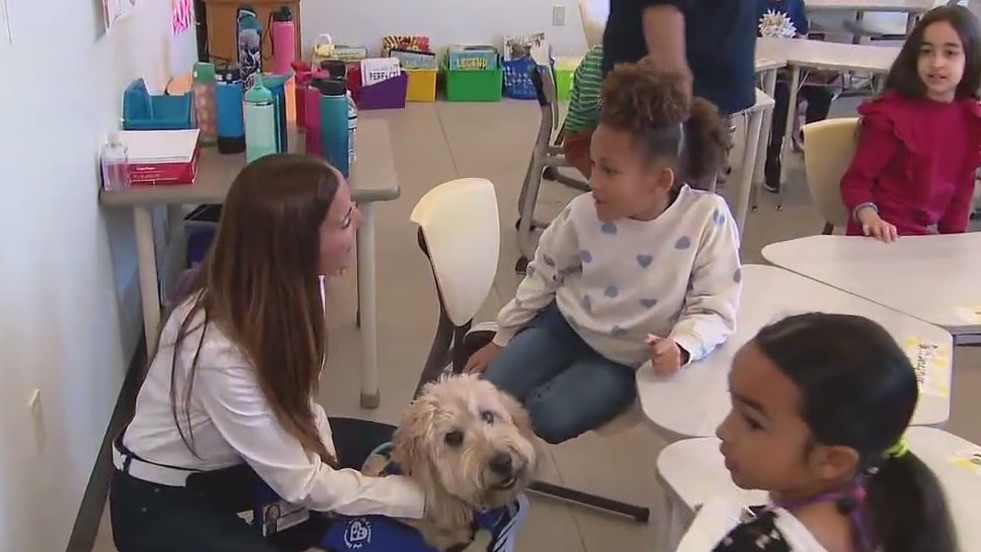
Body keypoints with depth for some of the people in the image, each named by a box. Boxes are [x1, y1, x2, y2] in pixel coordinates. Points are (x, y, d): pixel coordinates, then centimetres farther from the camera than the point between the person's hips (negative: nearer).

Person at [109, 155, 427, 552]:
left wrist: (327, 461, -17)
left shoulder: (292, 283, -17)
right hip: (163, 500, -7)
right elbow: (300, 482, -26)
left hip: (231, 459, 7)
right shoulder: (220, 350, -36)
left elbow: (295, 399, -2)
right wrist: (426, 497, -22)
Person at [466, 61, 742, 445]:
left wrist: (681, 347, -37)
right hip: (565, 326, 3)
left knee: (551, 416, -22)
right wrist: (503, 339, 9)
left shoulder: (708, 218, -25)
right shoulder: (584, 212, -15)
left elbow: (714, 309, -17)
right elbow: (543, 276, 3)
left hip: (625, 358, -3)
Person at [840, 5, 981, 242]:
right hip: (887, 237, -5)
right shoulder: (891, 114, -12)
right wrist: (870, 217, -29)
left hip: (932, 239, 5)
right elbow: (856, 179, -11)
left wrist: (953, 238, 2)